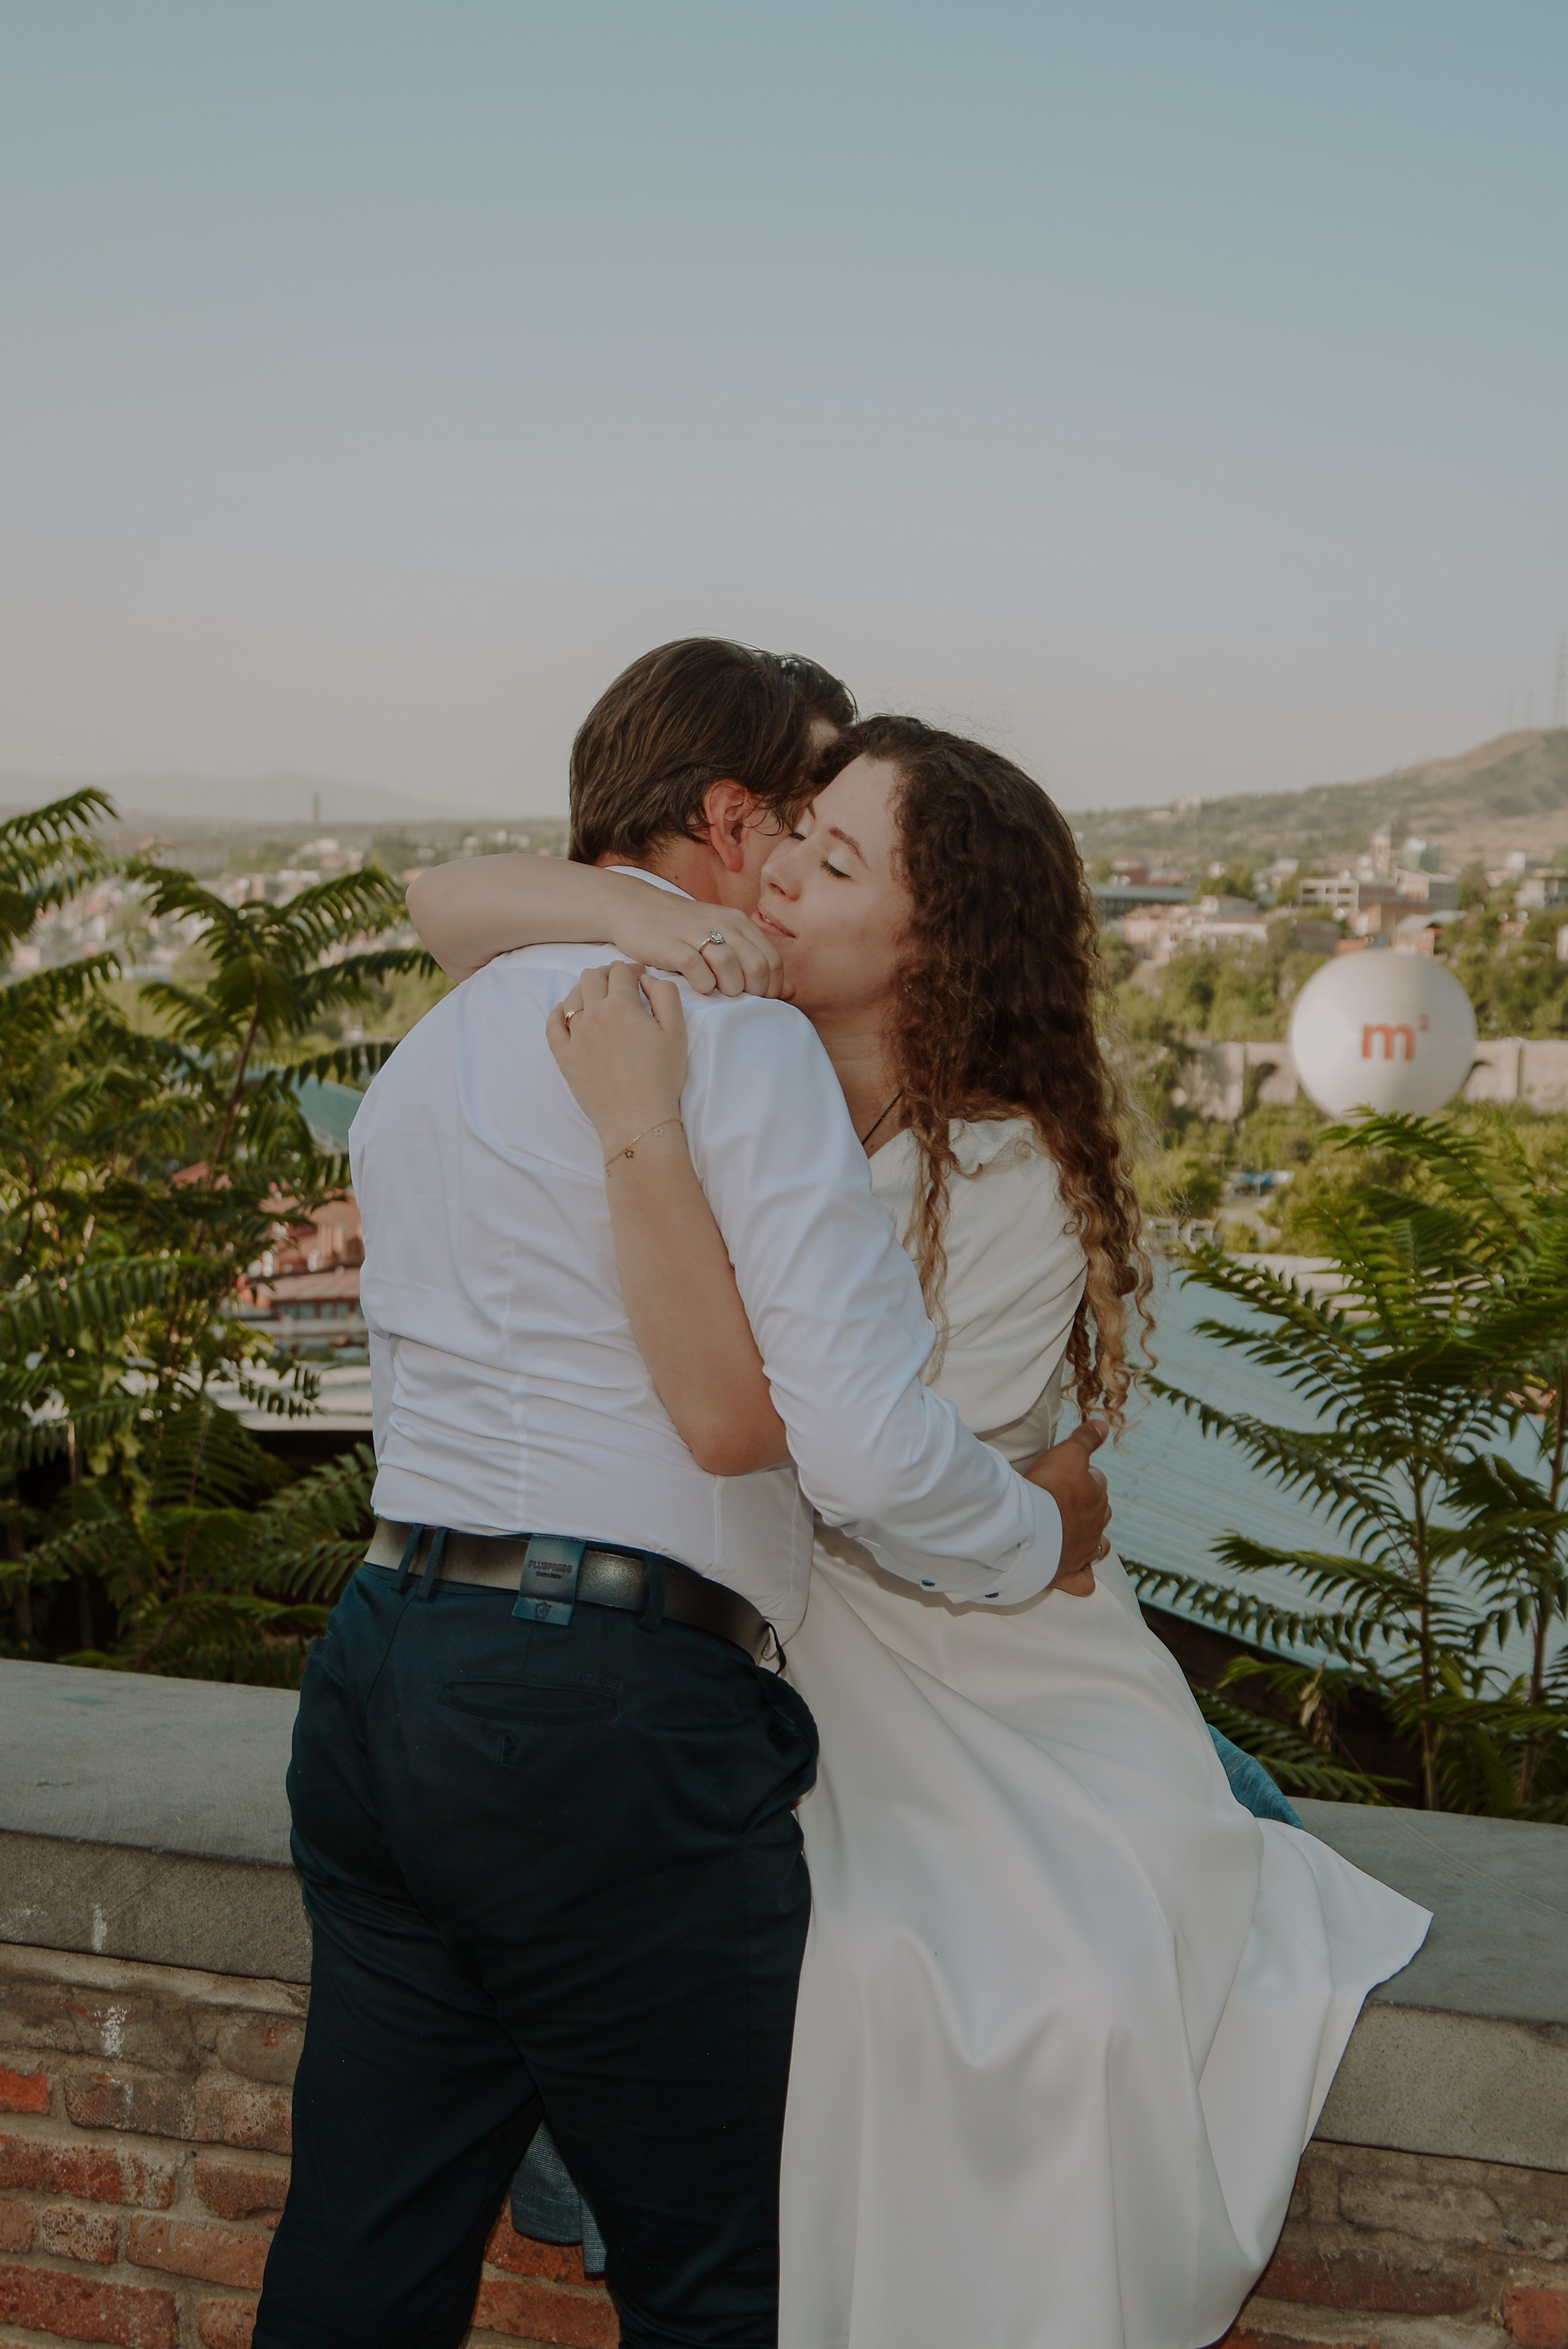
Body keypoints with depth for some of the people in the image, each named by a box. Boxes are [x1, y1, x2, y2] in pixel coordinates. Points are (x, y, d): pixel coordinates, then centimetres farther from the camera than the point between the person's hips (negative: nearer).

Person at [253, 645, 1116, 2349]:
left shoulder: (425, 1053, 19)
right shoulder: (741, 1037, -8)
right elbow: (868, 1448, -16)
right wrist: (1041, 1531, 1)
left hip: (377, 1661, 9)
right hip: (613, 1713, -8)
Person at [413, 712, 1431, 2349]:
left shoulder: (1013, 1185, -21)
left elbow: (742, 1412, -32)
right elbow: (453, 909, -4)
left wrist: (640, 1130, -37)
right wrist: (630, 914, -23)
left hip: (1006, 1707, -4)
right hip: (796, 1679, 4)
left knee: (1065, 2005, -25)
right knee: (852, 1983, -21)